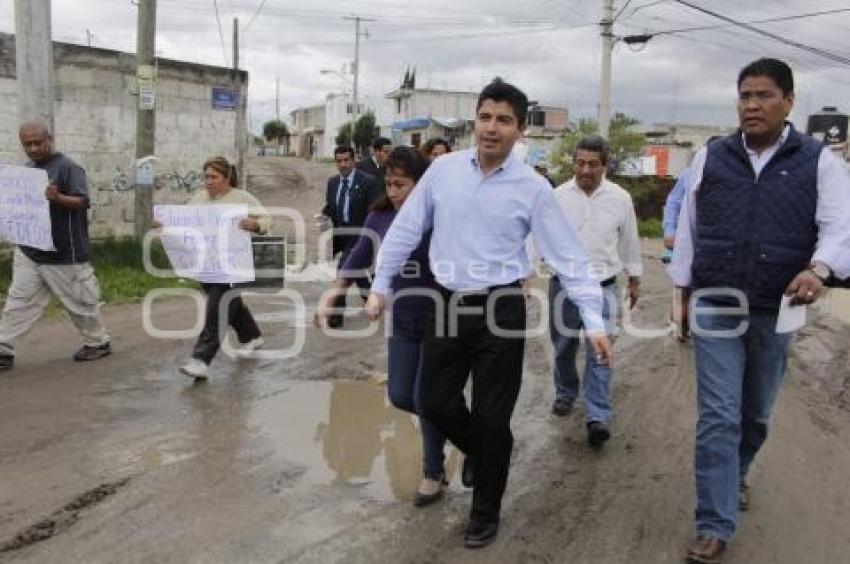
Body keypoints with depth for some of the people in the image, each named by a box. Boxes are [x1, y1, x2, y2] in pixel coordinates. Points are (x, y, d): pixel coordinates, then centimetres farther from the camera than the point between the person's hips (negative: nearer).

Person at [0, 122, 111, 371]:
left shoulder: (68, 167, -9)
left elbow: (82, 202, -18)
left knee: (80, 301, 7)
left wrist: (58, 198, -36)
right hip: (28, 252, 6)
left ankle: (98, 343, 23)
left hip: (65, 254, -6)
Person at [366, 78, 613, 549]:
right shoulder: (443, 169, 0)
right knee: (434, 403, 10)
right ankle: (479, 449, 45)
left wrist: (594, 321, -13)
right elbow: (405, 230, 7)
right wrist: (381, 286, 7)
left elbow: (568, 256, -7)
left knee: (491, 416, 5)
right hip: (448, 305, 3)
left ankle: (485, 513, 29)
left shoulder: (533, 188, -7)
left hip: (501, 308, -3)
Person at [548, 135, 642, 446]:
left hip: (603, 287, -1)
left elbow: (629, 241, 9)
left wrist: (634, 280, 16)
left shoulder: (620, 198, -1)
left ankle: (598, 417, -2)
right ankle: (565, 393, 38)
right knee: (563, 347, 15)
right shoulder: (558, 196, -3)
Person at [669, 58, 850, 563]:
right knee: (718, 418, -3)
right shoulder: (711, 158, 3)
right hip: (716, 309, 0)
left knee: (756, 414, 18)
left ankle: (736, 474, 47)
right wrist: (682, 289, 7)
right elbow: (689, 229, 8)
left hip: (776, 313, 1)